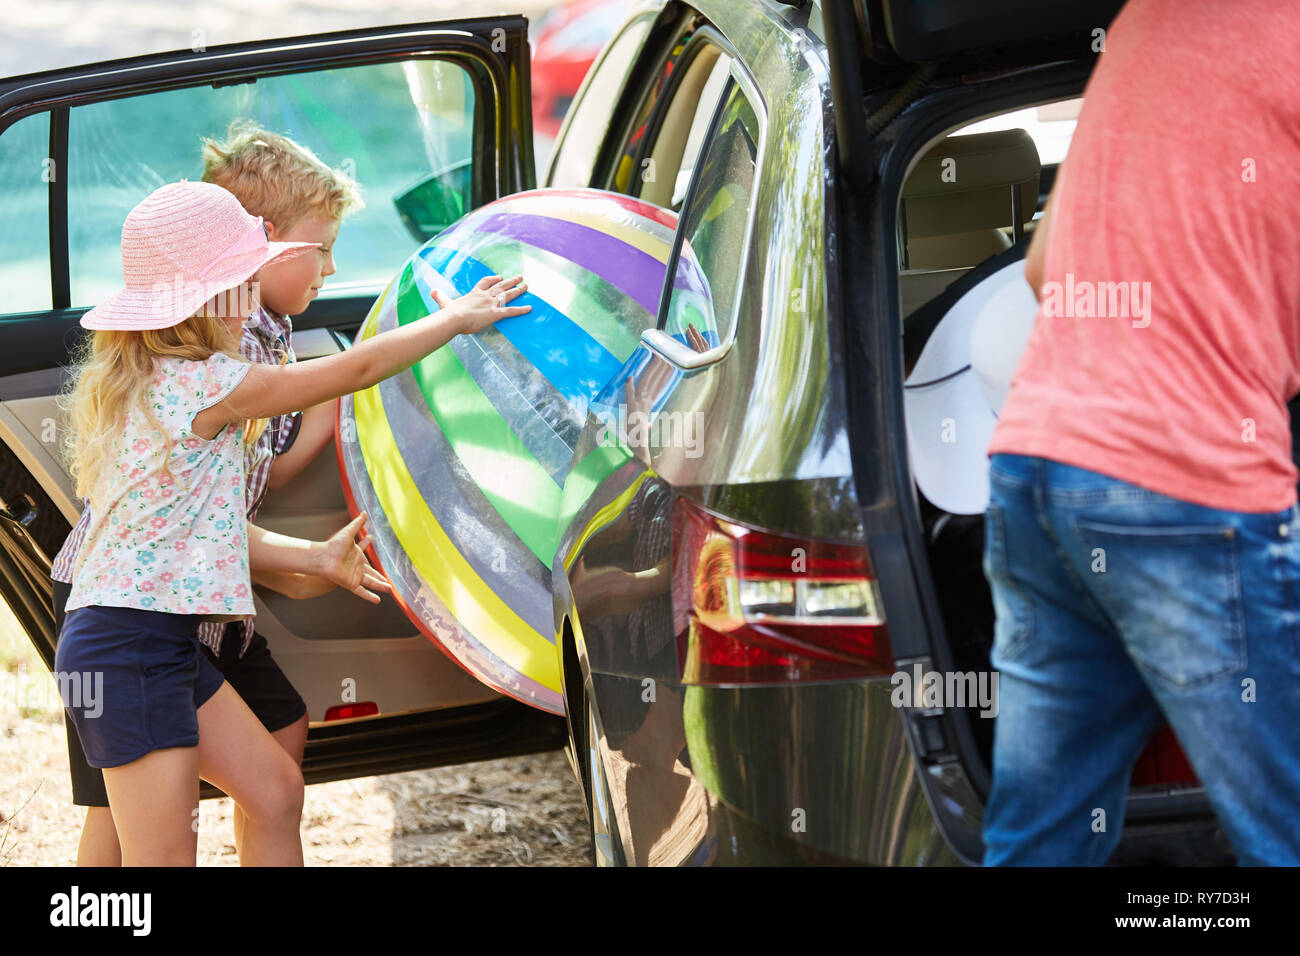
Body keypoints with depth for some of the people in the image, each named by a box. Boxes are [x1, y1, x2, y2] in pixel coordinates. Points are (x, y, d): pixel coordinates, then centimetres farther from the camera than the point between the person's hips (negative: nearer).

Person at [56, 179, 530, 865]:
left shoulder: (135, 384, 13)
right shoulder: (202, 383, -17)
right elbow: (356, 369, -11)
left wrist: (316, 559, 18)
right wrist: (457, 317, 3)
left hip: (166, 646, 10)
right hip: (128, 647, -10)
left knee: (275, 790, 17)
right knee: (163, 859, -7)